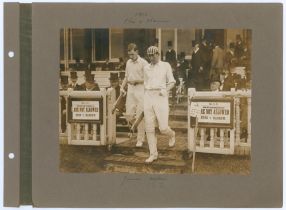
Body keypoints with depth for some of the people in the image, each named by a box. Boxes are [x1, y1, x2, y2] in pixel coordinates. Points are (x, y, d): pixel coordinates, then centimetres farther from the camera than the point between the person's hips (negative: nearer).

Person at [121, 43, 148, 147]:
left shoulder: (143, 63, -7)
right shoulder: (128, 62, 13)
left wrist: (135, 81, -15)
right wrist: (122, 87, 9)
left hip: (140, 91, -6)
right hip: (130, 91, 6)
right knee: (129, 116, 1)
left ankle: (140, 139, 6)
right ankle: (139, 128, 29)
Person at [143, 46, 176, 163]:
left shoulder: (165, 66, 5)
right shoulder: (146, 68, 13)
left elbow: (172, 82, 6)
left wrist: (165, 90, -12)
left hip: (161, 97, -3)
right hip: (148, 97, 3)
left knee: (163, 128, -10)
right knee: (149, 128, -1)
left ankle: (171, 135, 27)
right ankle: (153, 154, 8)